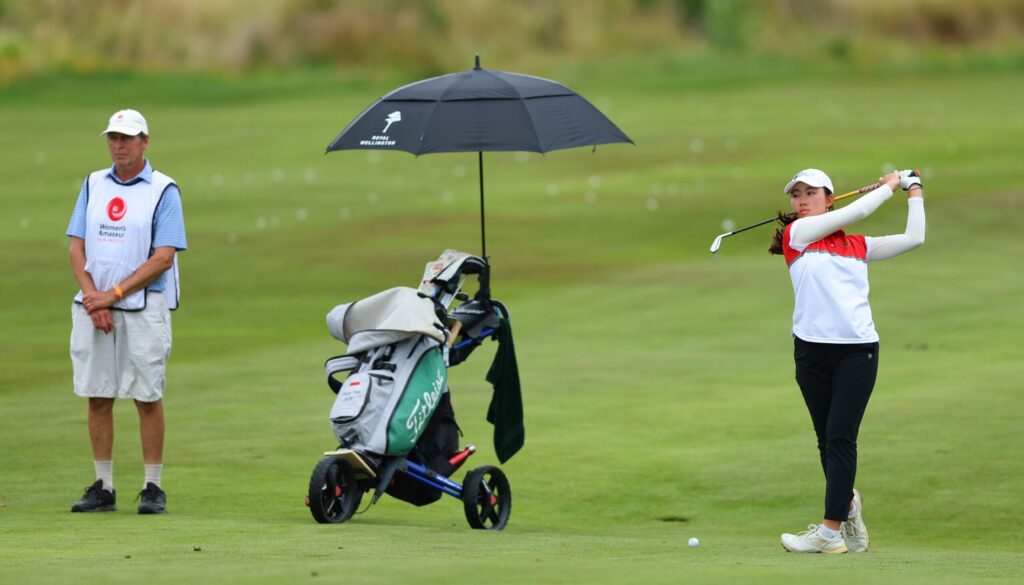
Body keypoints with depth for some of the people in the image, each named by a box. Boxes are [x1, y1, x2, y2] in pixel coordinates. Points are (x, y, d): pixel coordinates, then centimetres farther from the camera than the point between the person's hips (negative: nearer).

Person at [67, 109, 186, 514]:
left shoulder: (163, 190, -2)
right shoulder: (94, 185, 12)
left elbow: (163, 258, -9)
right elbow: (77, 247, 8)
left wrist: (114, 294, -13)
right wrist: (93, 298, -7)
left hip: (143, 308, -4)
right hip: (93, 306, 4)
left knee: (147, 398, -3)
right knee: (97, 397, 3)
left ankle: (152, 488, 2)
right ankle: (102, 488, 9)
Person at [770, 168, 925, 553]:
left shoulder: (858, 246, 15)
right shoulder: (796, 233, 7)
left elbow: (913, 238, 14)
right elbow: (855, 212, 1)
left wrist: (914, 192, 24)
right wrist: (888, 186, 13)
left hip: (857, 350, 0)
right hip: (812, 349, 0)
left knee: (840, 436, -9)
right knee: (827, 439, 5)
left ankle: (831, 531, -12)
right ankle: (848, 504, 27)